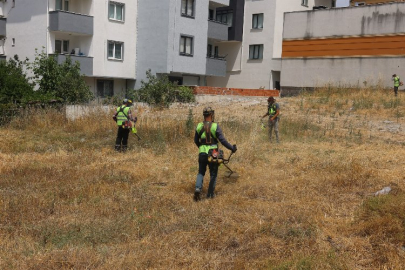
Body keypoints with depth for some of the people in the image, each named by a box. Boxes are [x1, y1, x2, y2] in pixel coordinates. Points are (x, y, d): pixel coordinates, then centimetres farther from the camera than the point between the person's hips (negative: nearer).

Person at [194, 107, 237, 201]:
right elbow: (223, 140, -14)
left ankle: (198, 188, -7)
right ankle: (210, 194, 17)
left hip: (202, 153, 3)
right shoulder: (215, 126, -13)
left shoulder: (199, 126, -1)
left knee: (201, 172, 16)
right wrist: (232, 148, -2)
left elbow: (196, 141, 11)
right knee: (213, 174, 12)